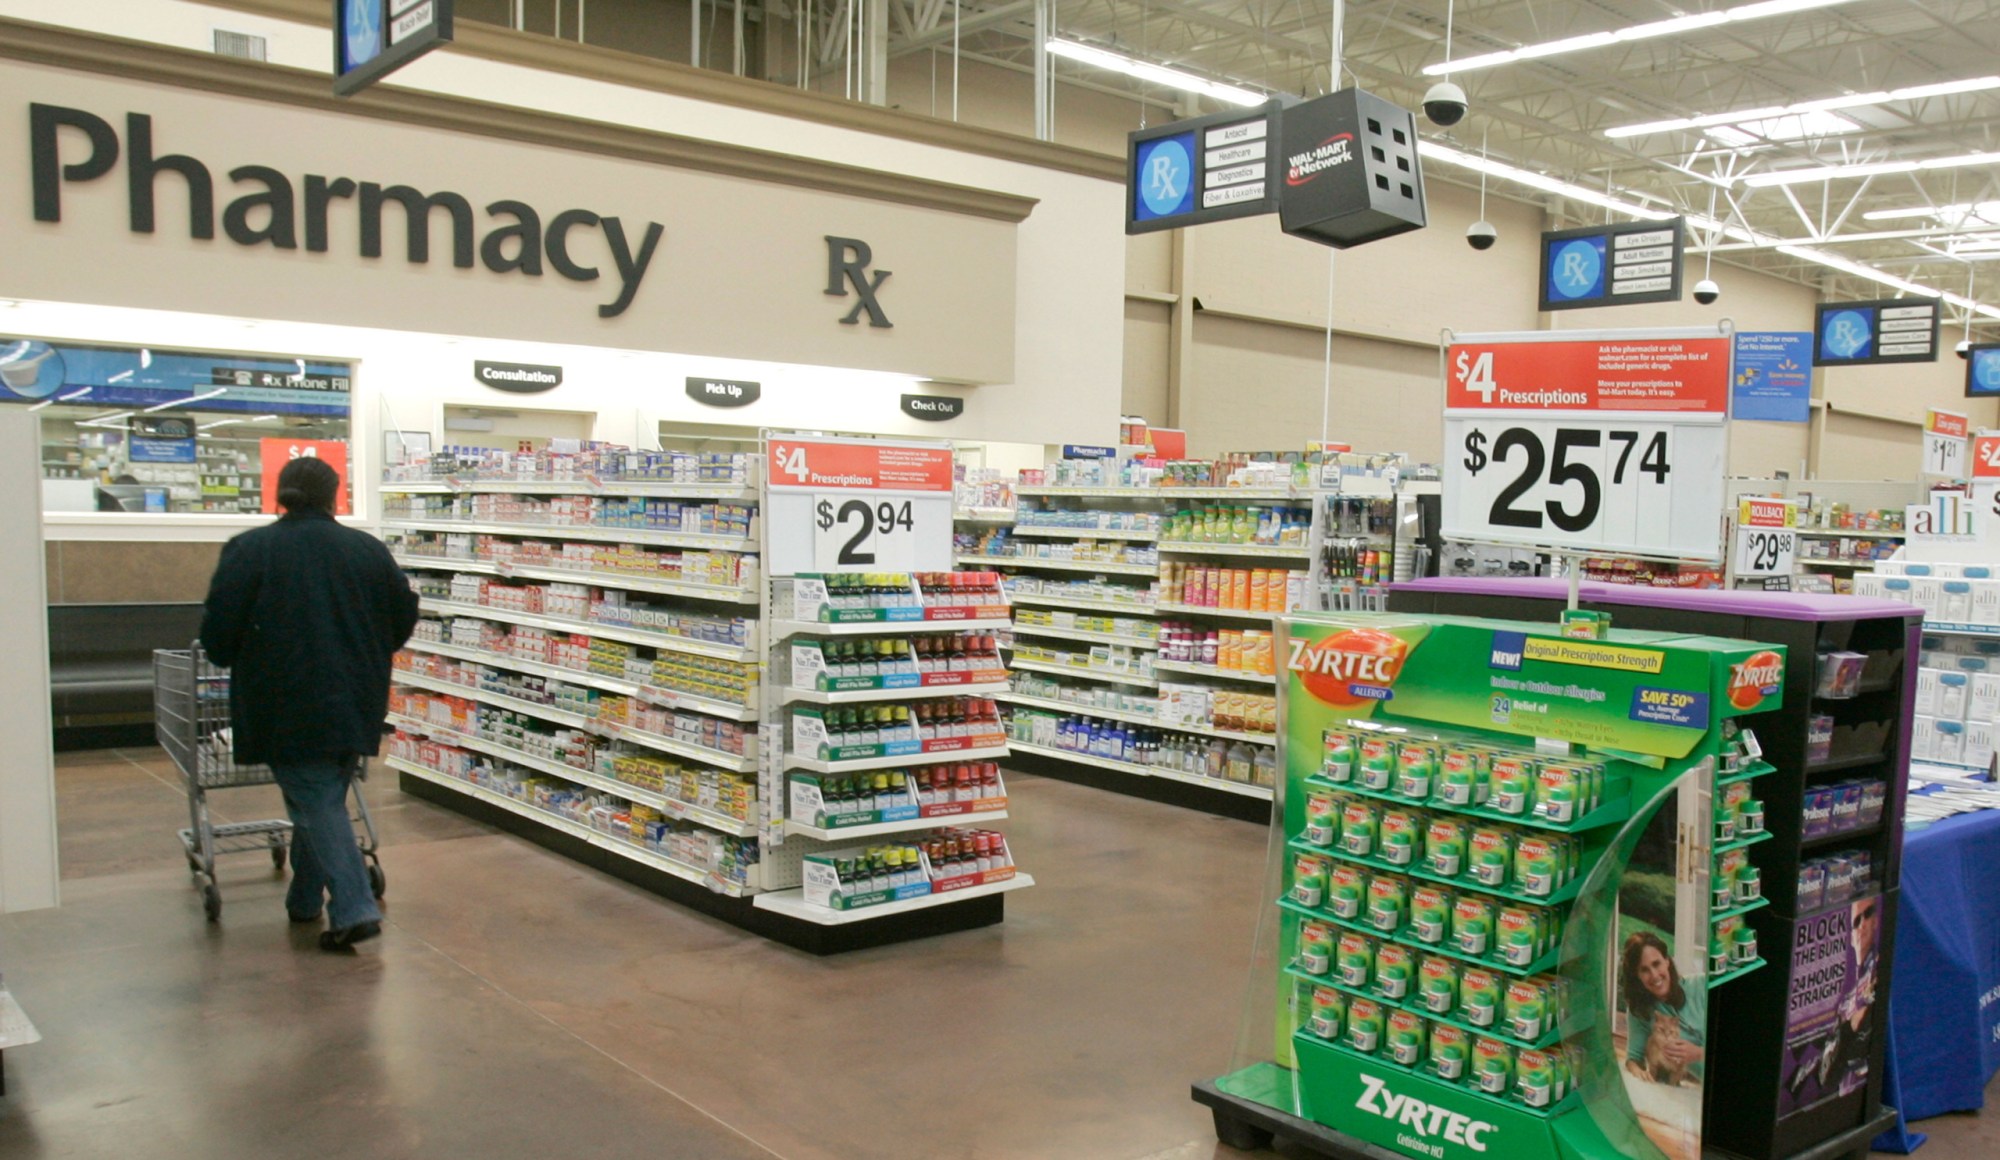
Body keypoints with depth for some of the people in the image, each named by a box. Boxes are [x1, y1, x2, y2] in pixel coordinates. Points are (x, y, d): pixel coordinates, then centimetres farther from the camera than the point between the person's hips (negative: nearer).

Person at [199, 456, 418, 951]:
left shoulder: (250, 550, -6)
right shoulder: (368, 549, 5)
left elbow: (218, 633, -6)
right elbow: (404, 617, 11)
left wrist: (235, 660, 15)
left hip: (289, 707, -4)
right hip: (355, 703, 4)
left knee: (315, 804, -2)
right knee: (324, 799, 19)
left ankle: (354, 910, -11)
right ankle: (306, 899, 31)